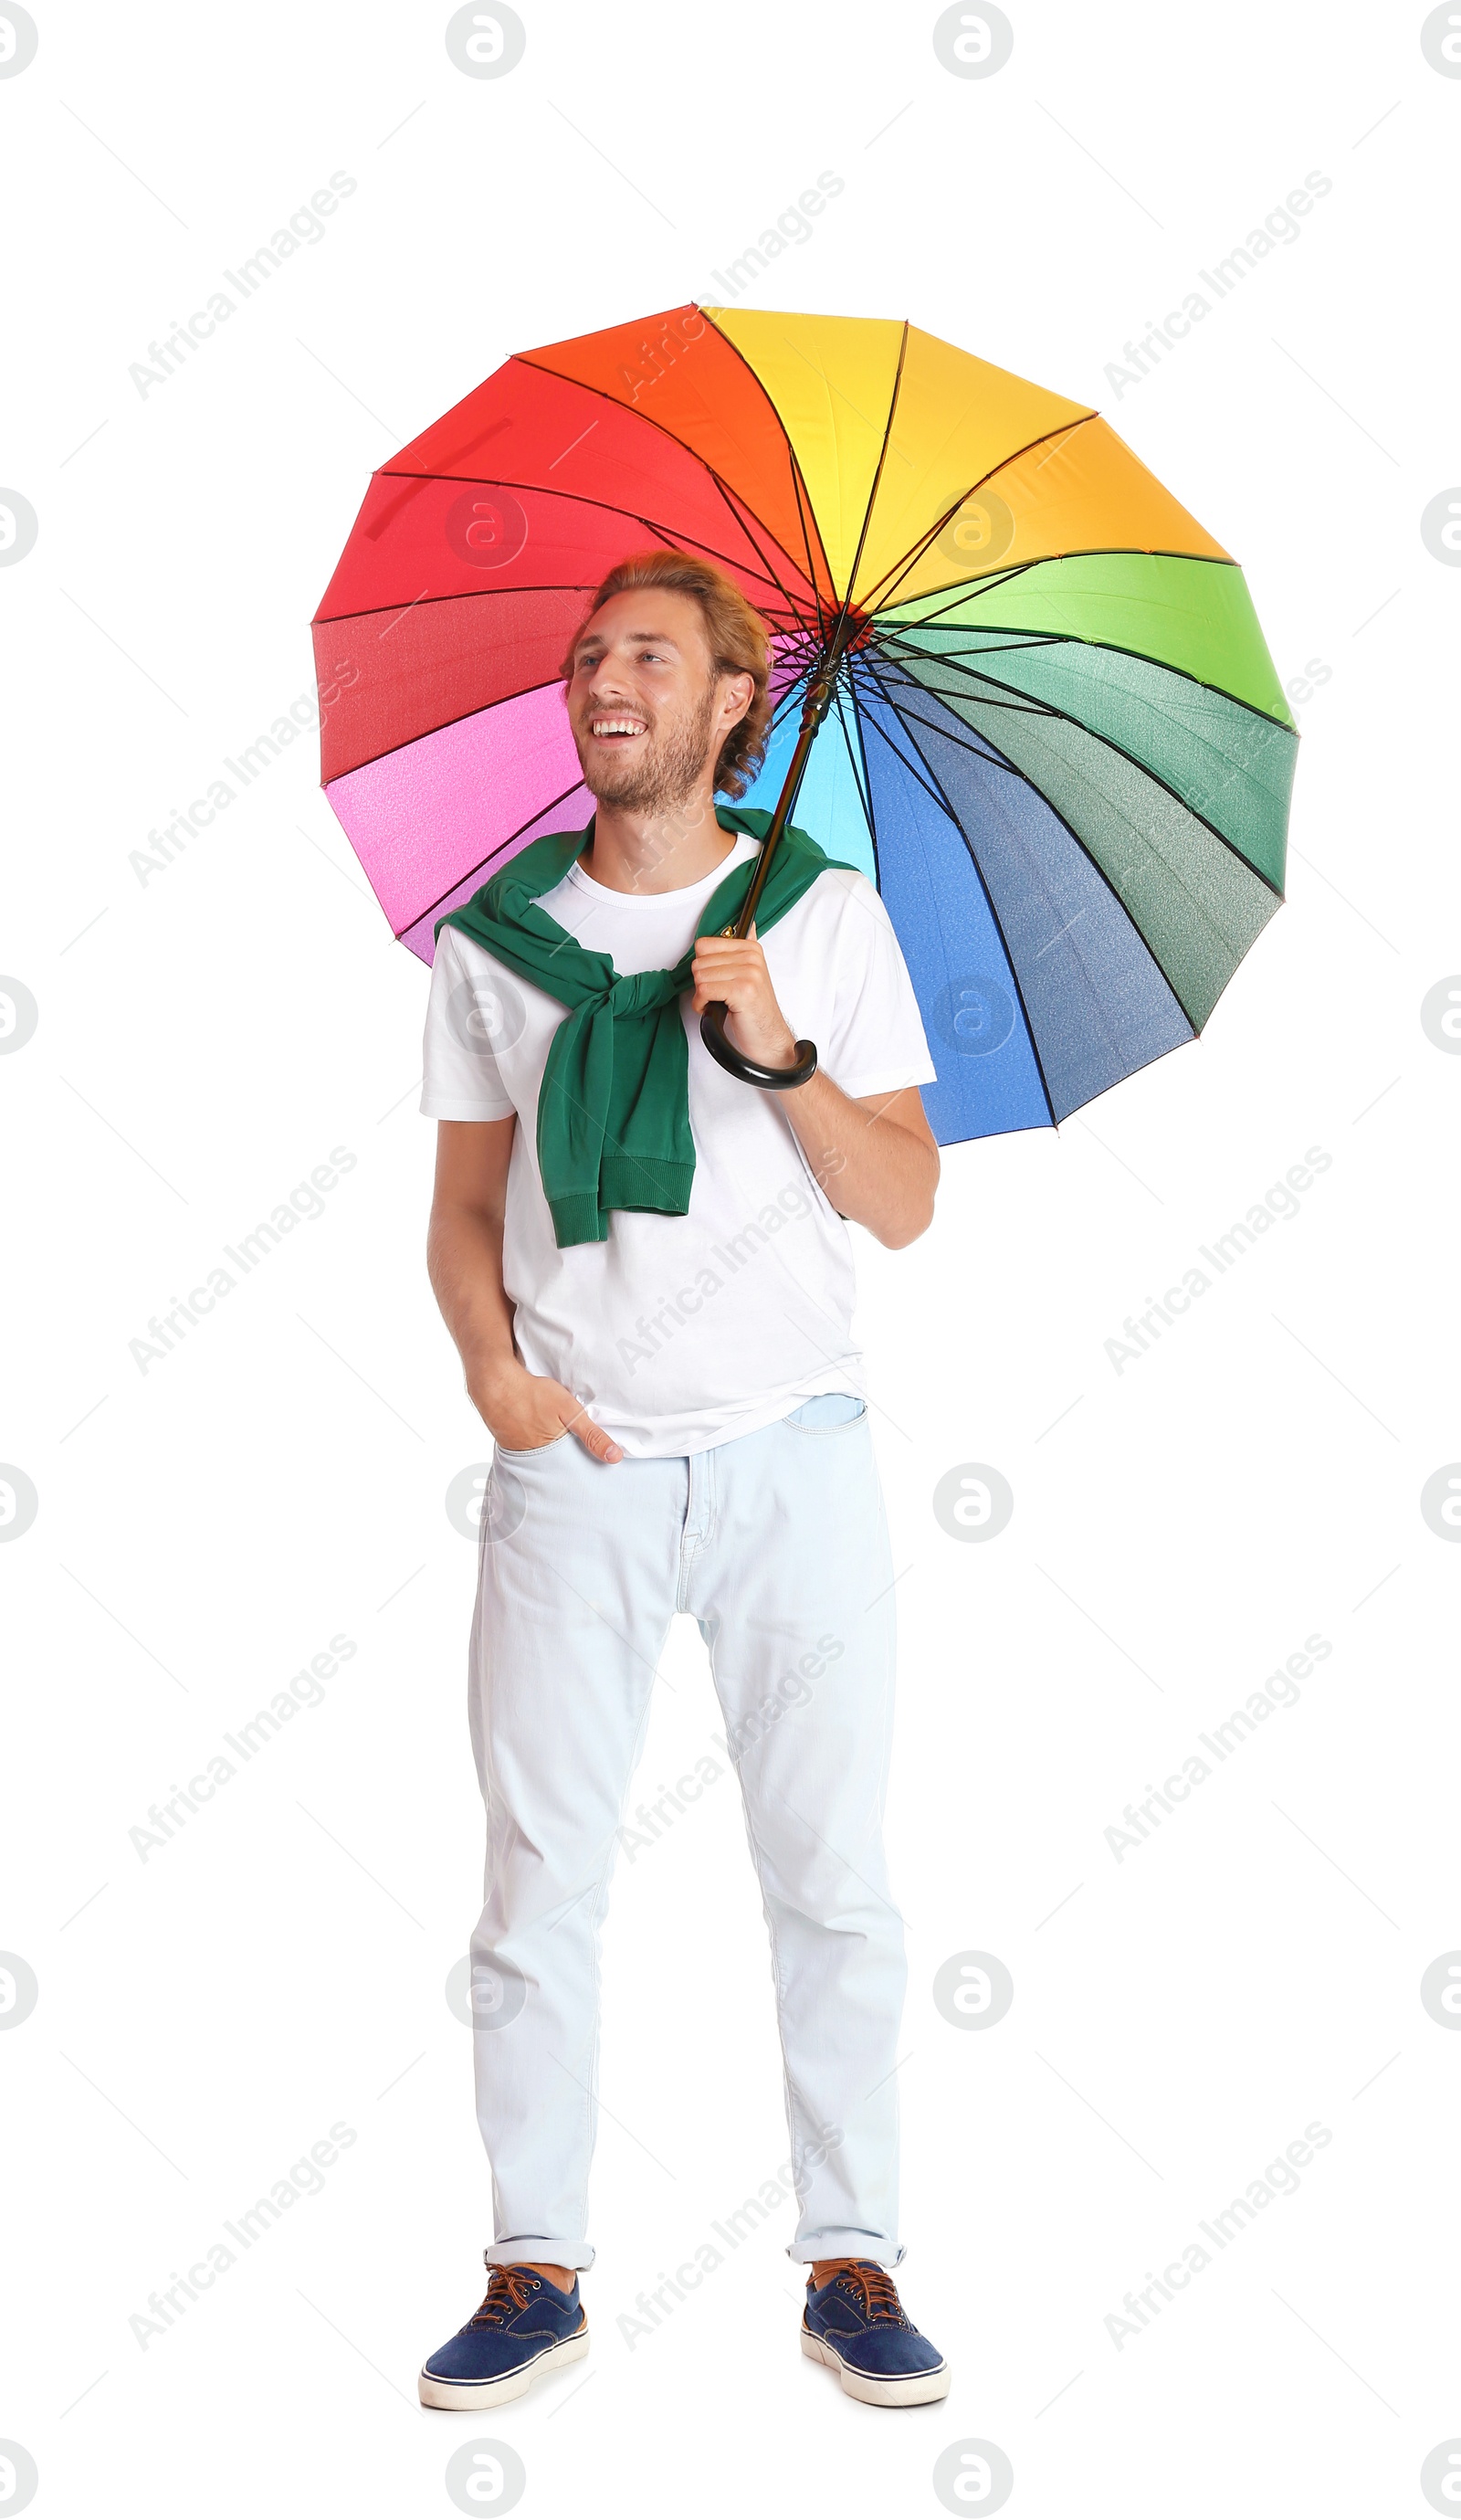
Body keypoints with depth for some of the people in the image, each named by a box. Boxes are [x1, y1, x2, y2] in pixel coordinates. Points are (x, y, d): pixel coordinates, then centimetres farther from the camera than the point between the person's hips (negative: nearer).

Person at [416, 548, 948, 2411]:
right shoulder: (496, 937, 7)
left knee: (833, 1876, 3)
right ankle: (536, 2269, 14)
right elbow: (465, 1206, 11)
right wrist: (492, 1364, -7)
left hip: (790, 1455, -1)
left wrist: (783, 1053, -13)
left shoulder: (827, 917, 4)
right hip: (573, 1468, 1)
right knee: (538, 1875, 3)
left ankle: (851, 2267, 14)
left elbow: (905, 1206, 2)